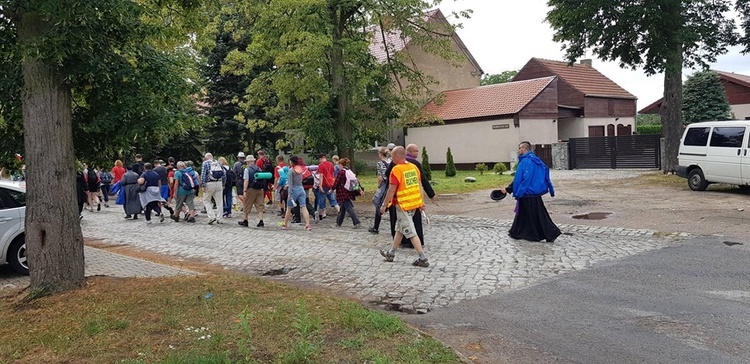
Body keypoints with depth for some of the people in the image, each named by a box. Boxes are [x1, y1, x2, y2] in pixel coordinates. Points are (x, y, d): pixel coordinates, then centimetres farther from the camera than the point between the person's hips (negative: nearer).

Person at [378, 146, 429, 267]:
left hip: (403, 205, -8)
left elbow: (392, 190, -17)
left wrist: (384, 205, -8)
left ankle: (423, 259, -4)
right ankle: (391, 253, 32)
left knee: (410, 232, -2)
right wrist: (421, 202, 16)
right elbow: (419, 185, 9)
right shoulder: (414, 167, 5)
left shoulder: (396, 169, -16)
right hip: (415, 203, 8)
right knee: (400, 228, 20)